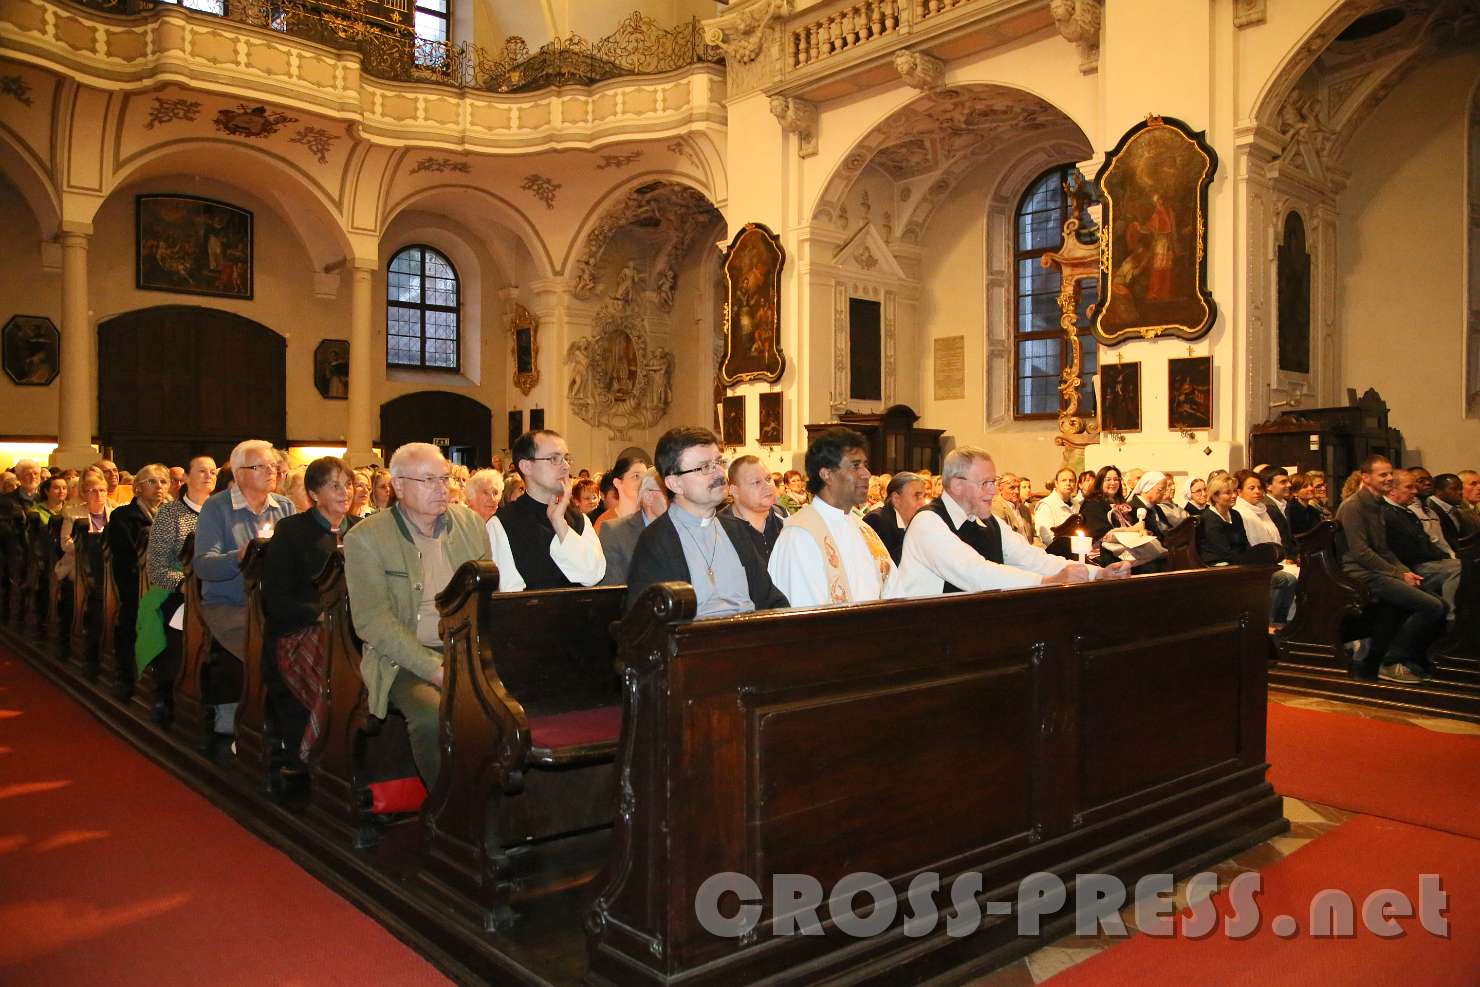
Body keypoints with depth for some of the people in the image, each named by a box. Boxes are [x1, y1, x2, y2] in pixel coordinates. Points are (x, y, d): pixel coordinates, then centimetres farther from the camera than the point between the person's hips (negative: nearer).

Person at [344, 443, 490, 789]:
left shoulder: (471, 523, 11)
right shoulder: (365, 538, -3)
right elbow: (371, 619, -11)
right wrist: (435, 669, -20)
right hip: (405, 658, -4)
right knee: (433, 717, -33)